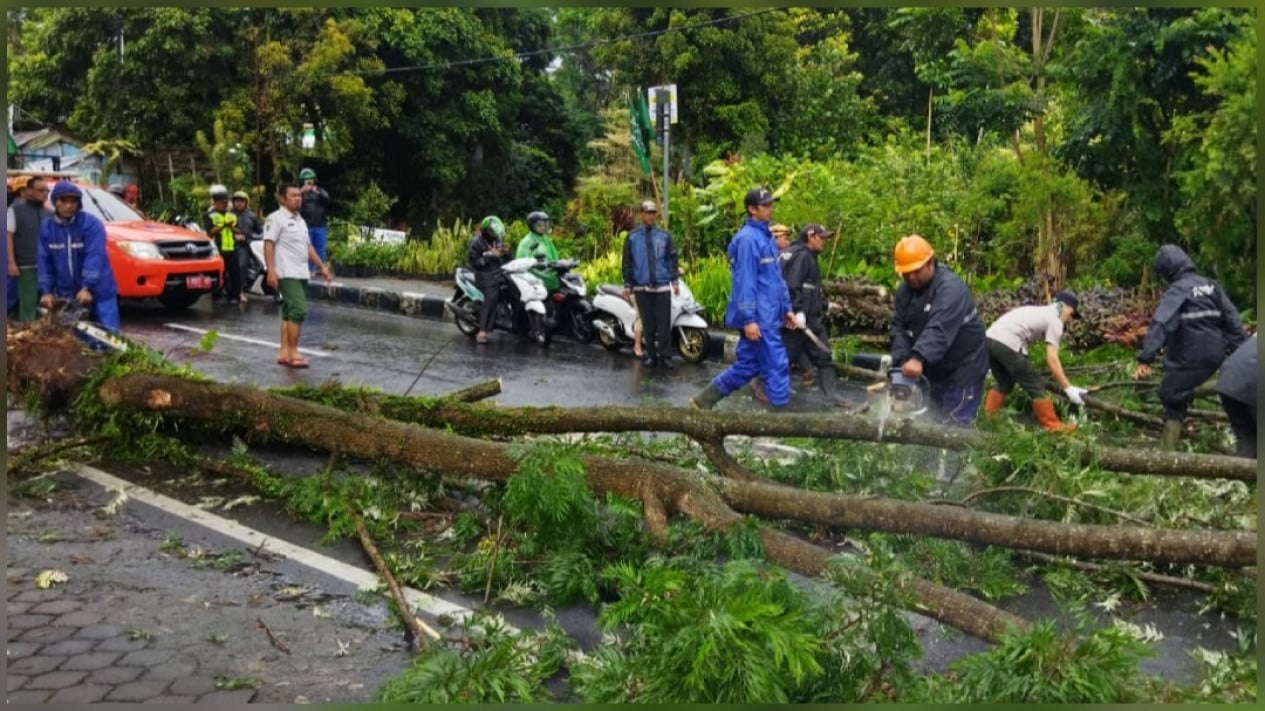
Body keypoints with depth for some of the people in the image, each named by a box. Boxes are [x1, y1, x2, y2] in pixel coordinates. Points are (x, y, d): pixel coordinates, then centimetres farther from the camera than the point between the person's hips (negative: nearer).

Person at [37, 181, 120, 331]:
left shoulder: (91, 224, -9)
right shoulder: (46, 227, 5)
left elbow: (95, 258, -19)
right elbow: (44, 261, 4)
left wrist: (87, 288, -29)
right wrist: (46, 291, -6)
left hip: (99, 292, -4)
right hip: (65, 295, 4)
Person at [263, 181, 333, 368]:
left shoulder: (300, 220, 20)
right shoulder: (276, 219, -7)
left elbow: (308, 246, 25)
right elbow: (268, 245, -14)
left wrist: (322, 266, 20)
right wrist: (271, 270, -23)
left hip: (301, 274, 9)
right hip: (287, 274, -9)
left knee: (289, 312, 9)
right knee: (298, 310, -16)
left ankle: (284, 352, 12)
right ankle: (293, 353, -13)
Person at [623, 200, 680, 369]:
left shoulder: (664, 235, 7)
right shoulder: (632, 237, 6)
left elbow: (672, 258, 9)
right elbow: (627, 261, 8)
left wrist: (675, 281, 4)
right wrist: (627, 285, 5)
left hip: (662, 286, 0)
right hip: (642, 287, 0)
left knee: (664, 323, -3)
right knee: (647, 323, 3)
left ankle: (665, 356, 1)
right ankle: (650, 354, 12)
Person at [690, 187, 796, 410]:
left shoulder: (766, 237, 16)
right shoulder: (748, 239, -14)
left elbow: (777, 278, 21)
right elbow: (745, 281, -18)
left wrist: (786, 308, 19)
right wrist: (748, 319, -21)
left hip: (769, 316, 10)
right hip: (759, 318, -10)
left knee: (746, 366, 14)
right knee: (776, 367, -4)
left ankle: (703, 400, 21)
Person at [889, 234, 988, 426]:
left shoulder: (951, 287, -23)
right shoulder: (905, 291, 3)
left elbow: (939, 329, -38)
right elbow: (899, 328, -4)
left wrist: (918, 358, -52)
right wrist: (901, 361, -21)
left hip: (962, 371, -8)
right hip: (932, 371, 8)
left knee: (954, 425, -8)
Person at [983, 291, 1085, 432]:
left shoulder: (1039, 312, 31)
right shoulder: (1055, 321, 6)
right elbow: (1051, 359, -3)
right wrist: (1068, 388, -3)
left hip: (989, 338, 8)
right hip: (1007, 344, -8)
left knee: (1005, 384, 28)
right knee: (1036, 385, 5)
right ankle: (1053, 426, 11)